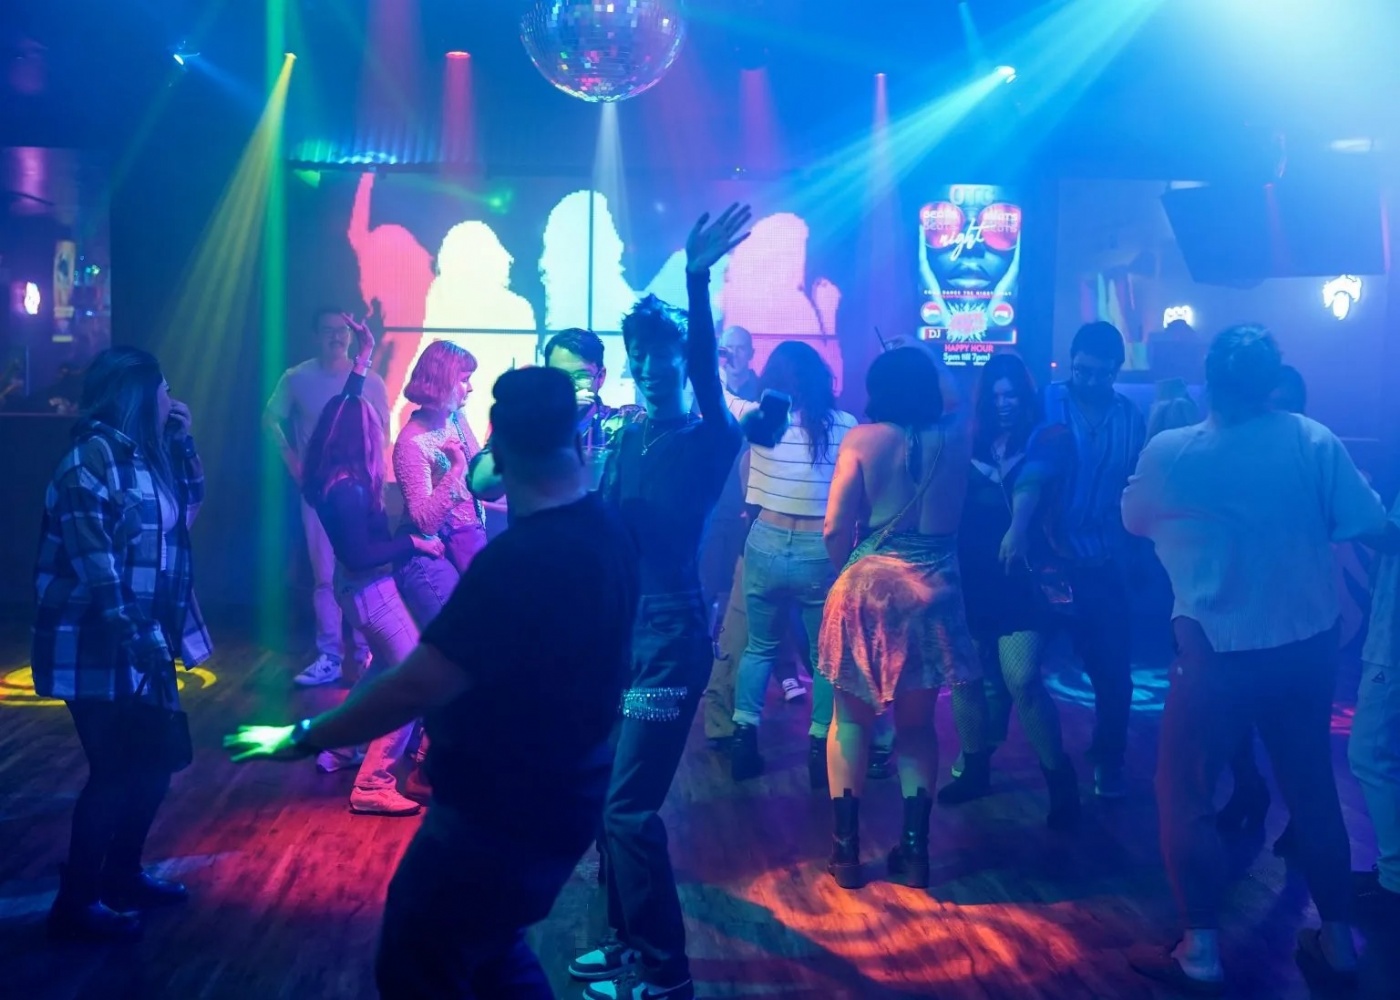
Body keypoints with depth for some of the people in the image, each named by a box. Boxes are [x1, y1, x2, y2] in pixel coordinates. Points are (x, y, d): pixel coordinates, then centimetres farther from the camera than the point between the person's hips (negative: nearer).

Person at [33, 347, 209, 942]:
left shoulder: (140, 455, 10)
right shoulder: (91, 455, -15)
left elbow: (190, 505, 25)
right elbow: (92, 558, -22)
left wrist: (181, 442, 11)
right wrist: (131, 633, -26)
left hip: (143, 641, 9)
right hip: (99, 646, -9)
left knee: (153, 762, 14)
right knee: (116, 771, -5)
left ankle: (121, 876, 30)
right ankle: (76, 904, 6)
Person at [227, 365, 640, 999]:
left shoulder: (519, 559, -30)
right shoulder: (604, 528, -2)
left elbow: (414, 688, -28)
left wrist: (303, 738, -15)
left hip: (503, 813, -9)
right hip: (559, 796, 9)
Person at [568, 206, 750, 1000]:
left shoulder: (712, 442, -9)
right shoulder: (627, 440, 11)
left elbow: (708, 370, -28)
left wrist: (698, 280, -43)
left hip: (670, 640, -7)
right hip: (618, 635, 7)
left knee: (629, 807, -9)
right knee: (604, 799, 13)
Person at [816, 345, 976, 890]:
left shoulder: (862, 439, -5)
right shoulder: (955, 436, 3)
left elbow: (835, 529, -9)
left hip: (869, 586, -2)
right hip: (934, 590, 2)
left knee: (851, 719, 10)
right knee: (917, 723, 14)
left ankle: (845, 849, 11)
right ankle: (914, 849, 14)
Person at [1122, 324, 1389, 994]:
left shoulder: (1168, 451, -12)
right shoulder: (1313, 441, -8)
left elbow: (1134, 521, 5)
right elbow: (1369, 522, -4)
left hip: (1217, 650, -3)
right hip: (1309, 645, 3)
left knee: (1183, 791, 10)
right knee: (1312, 787, 18)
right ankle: (1336, 940, 28)